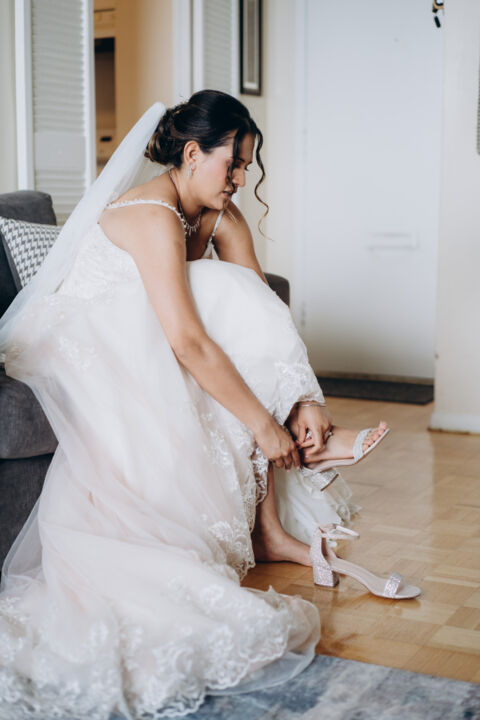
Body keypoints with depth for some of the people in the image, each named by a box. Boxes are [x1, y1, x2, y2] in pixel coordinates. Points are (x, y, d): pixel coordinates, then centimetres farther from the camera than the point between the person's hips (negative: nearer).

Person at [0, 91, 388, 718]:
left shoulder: (220, 216, 1)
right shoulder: (153, 216, -26)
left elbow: (262, 313, -6)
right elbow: (187, 342, -34)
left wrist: (302, 400, -20)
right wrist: (262, 423, -32)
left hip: (140, 345, 8)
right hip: (76, 343, -8)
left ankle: (266, 524, -19)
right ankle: (262, 526, -22)